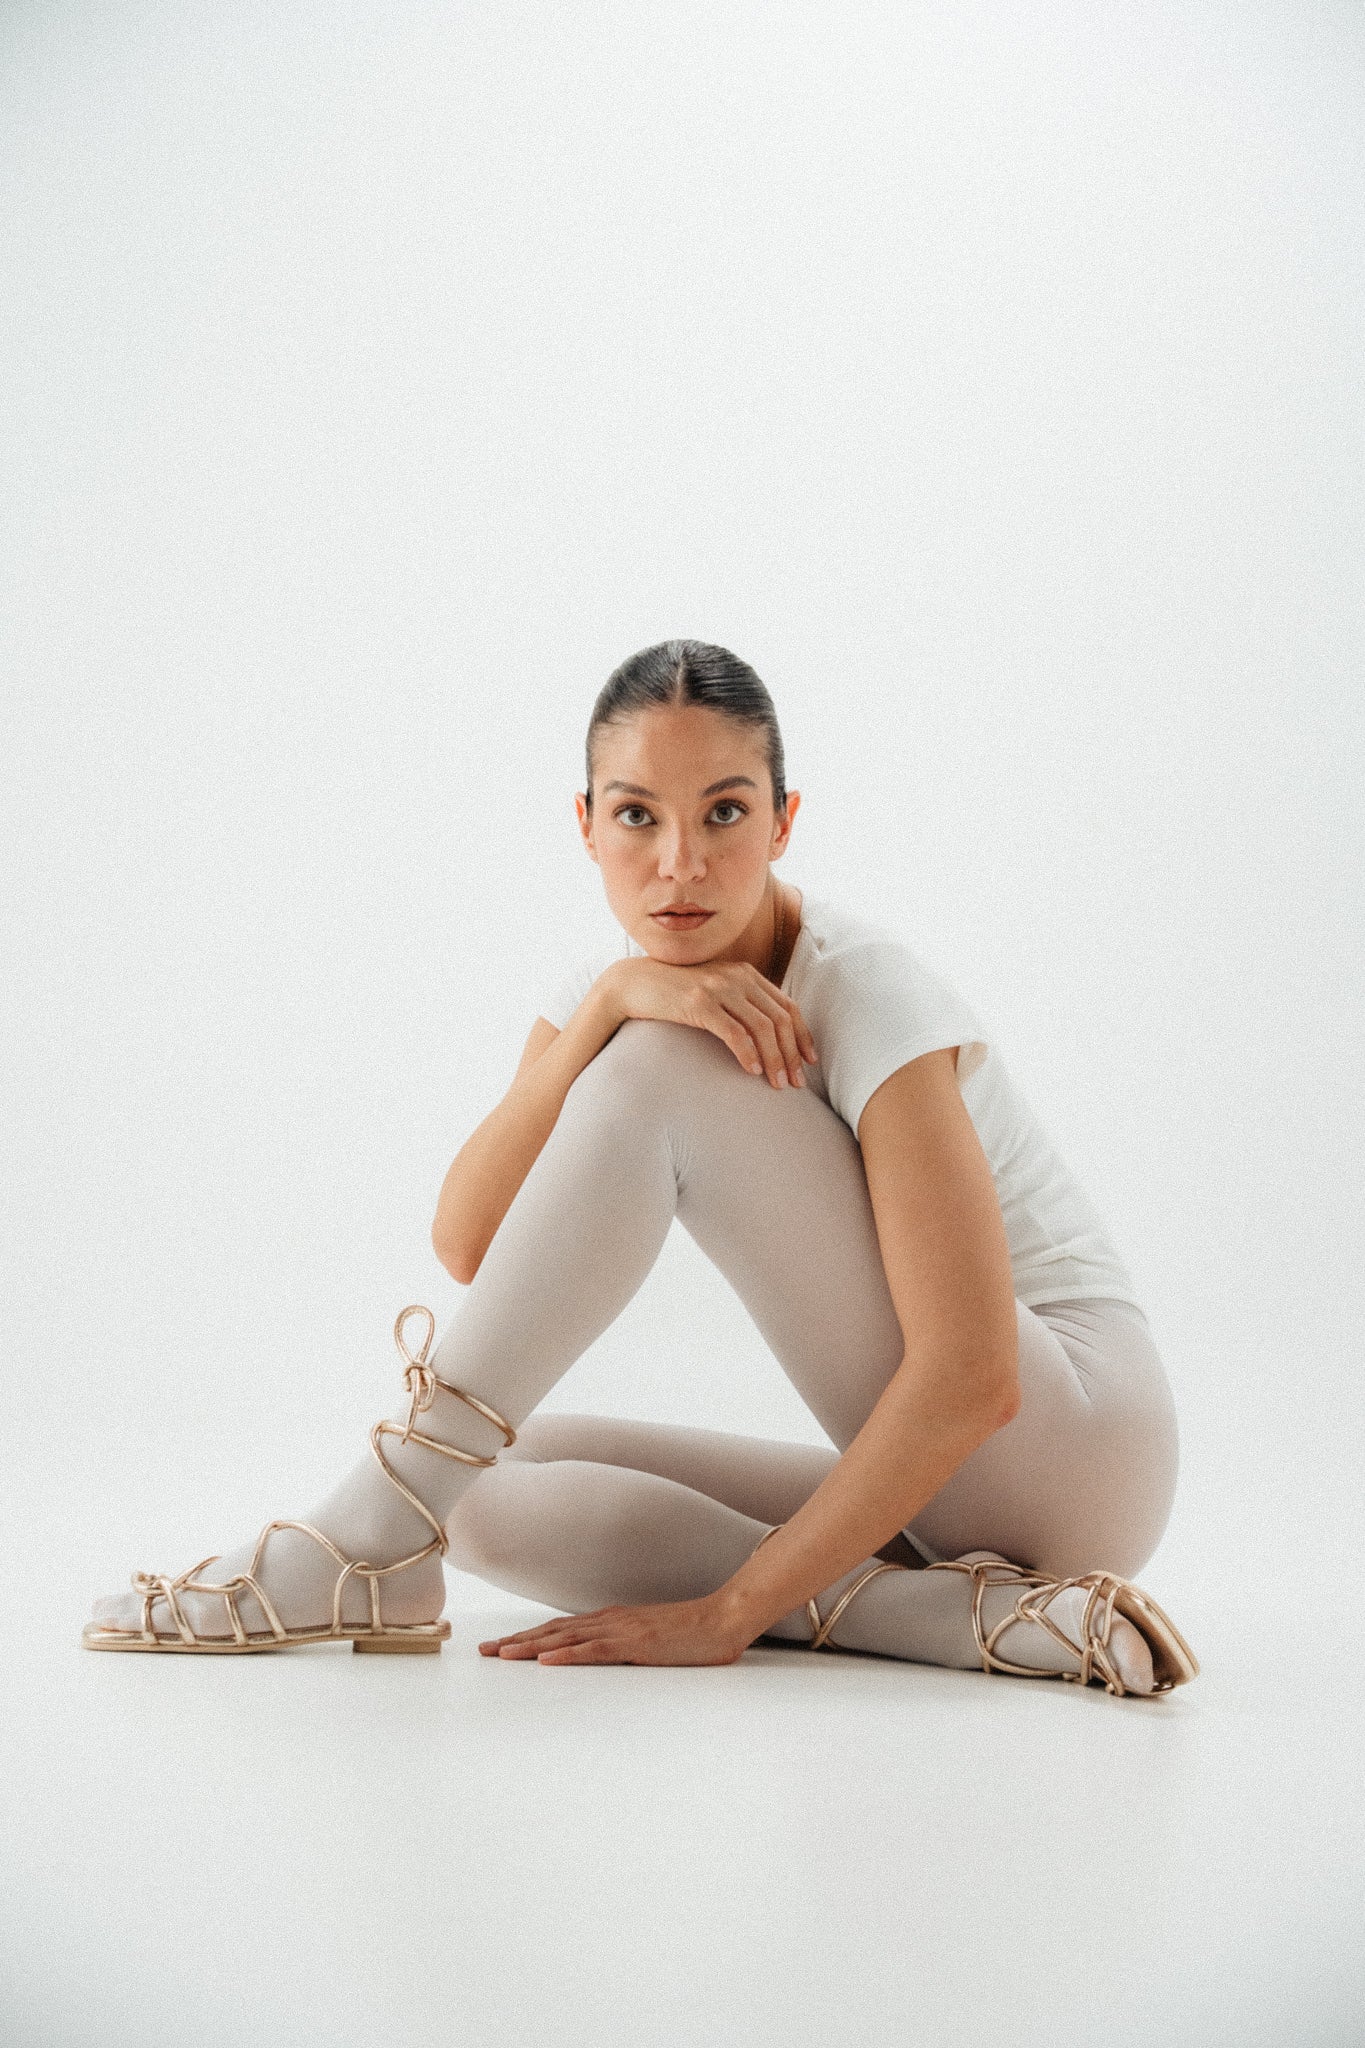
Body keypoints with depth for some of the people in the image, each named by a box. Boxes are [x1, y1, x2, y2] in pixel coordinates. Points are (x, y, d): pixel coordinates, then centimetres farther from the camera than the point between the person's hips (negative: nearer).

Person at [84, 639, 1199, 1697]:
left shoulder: (874, 997, -18)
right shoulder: (614, 990, 2)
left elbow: (970, 1380, -25)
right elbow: (467, 1244, -13)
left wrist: (729, 1610, -24)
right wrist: (609, 998, -25)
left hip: (1081, 1451, -7)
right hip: (927, 1474, 7)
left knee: (658, 1064, -21)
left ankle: (374, 1548, -19)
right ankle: (983, 1614, -17)